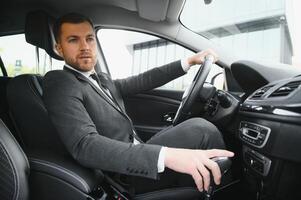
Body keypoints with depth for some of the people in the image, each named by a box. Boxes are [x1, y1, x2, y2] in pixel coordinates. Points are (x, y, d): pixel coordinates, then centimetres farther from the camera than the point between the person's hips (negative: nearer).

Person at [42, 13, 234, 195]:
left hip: (136, 160, 9)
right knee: (201, 129, -17)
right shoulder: (60, 84, -15)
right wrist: (165, 155, -41)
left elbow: (142, 81, 15)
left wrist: (188, 61, 12)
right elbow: (85, 146, -29)